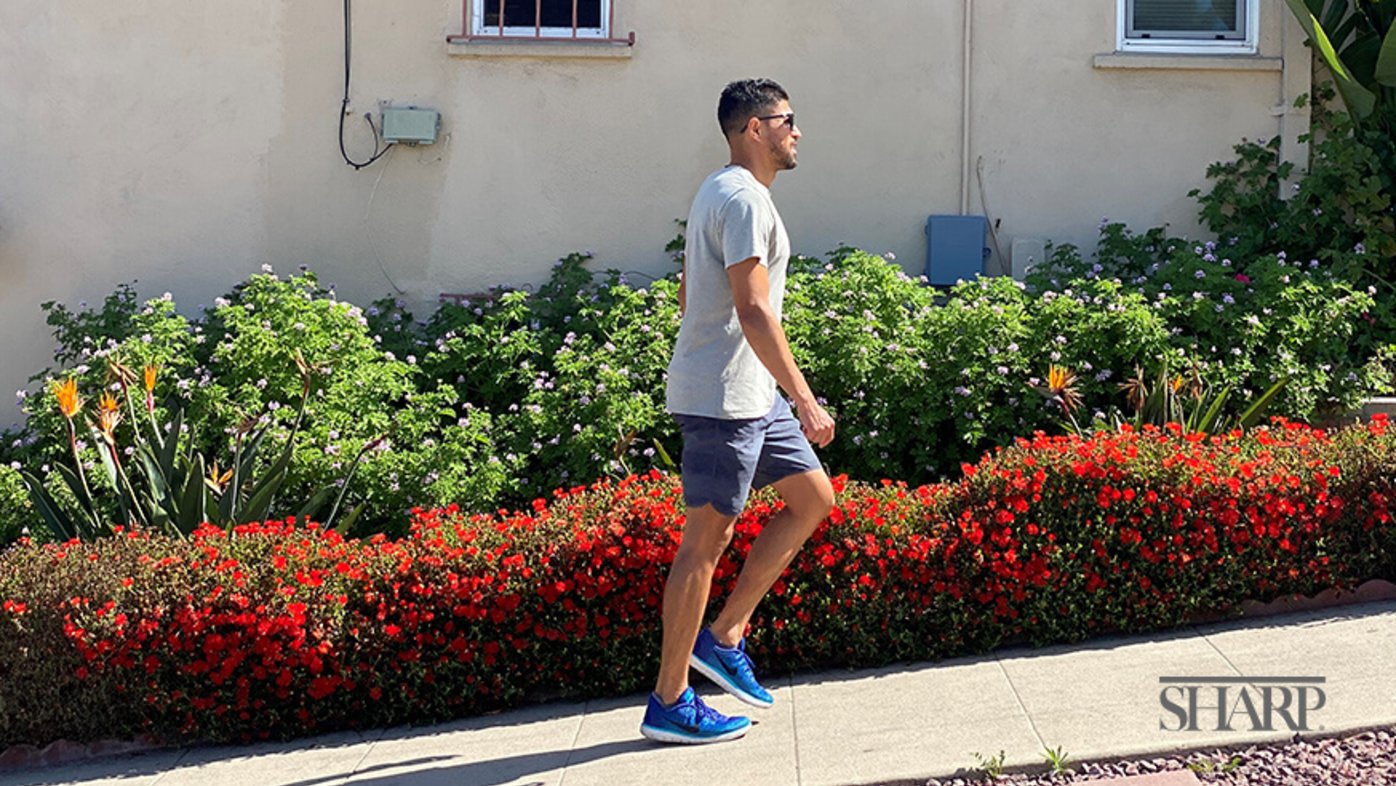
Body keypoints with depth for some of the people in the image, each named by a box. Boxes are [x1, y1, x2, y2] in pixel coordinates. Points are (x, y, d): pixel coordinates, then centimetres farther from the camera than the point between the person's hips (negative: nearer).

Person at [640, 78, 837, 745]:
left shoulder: (719, 192, 17)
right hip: (723, 396, -10)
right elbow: (753, 311, -24)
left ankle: (723, 638, 16)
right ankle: (669, 705, 6)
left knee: (814, 497, 13)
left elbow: (688, 296, 22)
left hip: (748, 394, 10)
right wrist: (807, 402, -23)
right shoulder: (745, 198, -15)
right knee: (705, 539, -4)